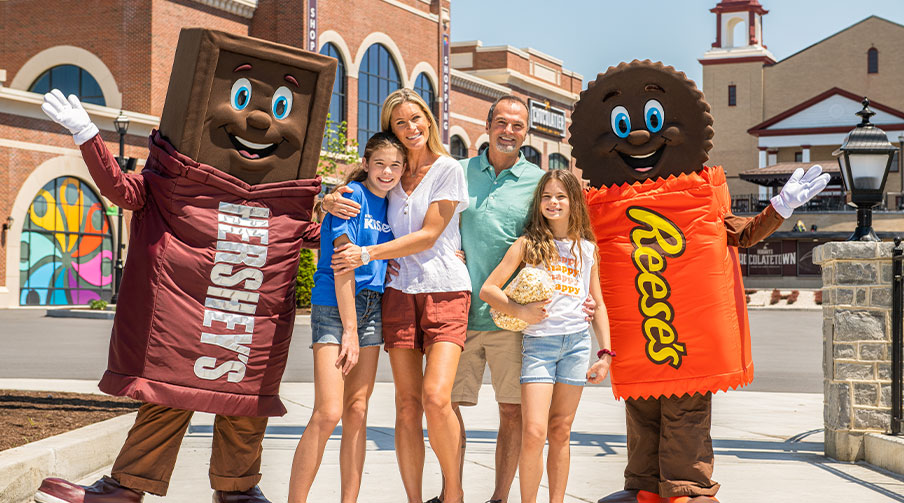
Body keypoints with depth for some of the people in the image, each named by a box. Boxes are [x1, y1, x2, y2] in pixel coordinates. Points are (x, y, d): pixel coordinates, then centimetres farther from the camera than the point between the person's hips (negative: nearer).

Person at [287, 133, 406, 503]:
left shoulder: (388, 203, 13)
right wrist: (349, 330, -15)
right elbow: (342, 264, -13)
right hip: (334, 305, -7)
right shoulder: (352, 196, -8)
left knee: (357, 413, 5)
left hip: (371, 306, 7)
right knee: (328, 414, -14)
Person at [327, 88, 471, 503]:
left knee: (436, 398, -18)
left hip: (445, 290, -4)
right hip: (400, 292, 4)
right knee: (407, 404, 0)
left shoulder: (448, 170, -1)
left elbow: (428, 235, -7)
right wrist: (330, 202, 3)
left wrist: (367, 255, -11)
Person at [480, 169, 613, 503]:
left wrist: (605, 353, 10)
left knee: (560, 431, 7)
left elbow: (598, 304, 17)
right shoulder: (528, 244, 5)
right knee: (534, 432, -11)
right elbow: (488, 290, 0)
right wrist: (520, 311, -17)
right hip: (538, 341, -2)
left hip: (577, 341, 2)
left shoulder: (587, 248, 13)